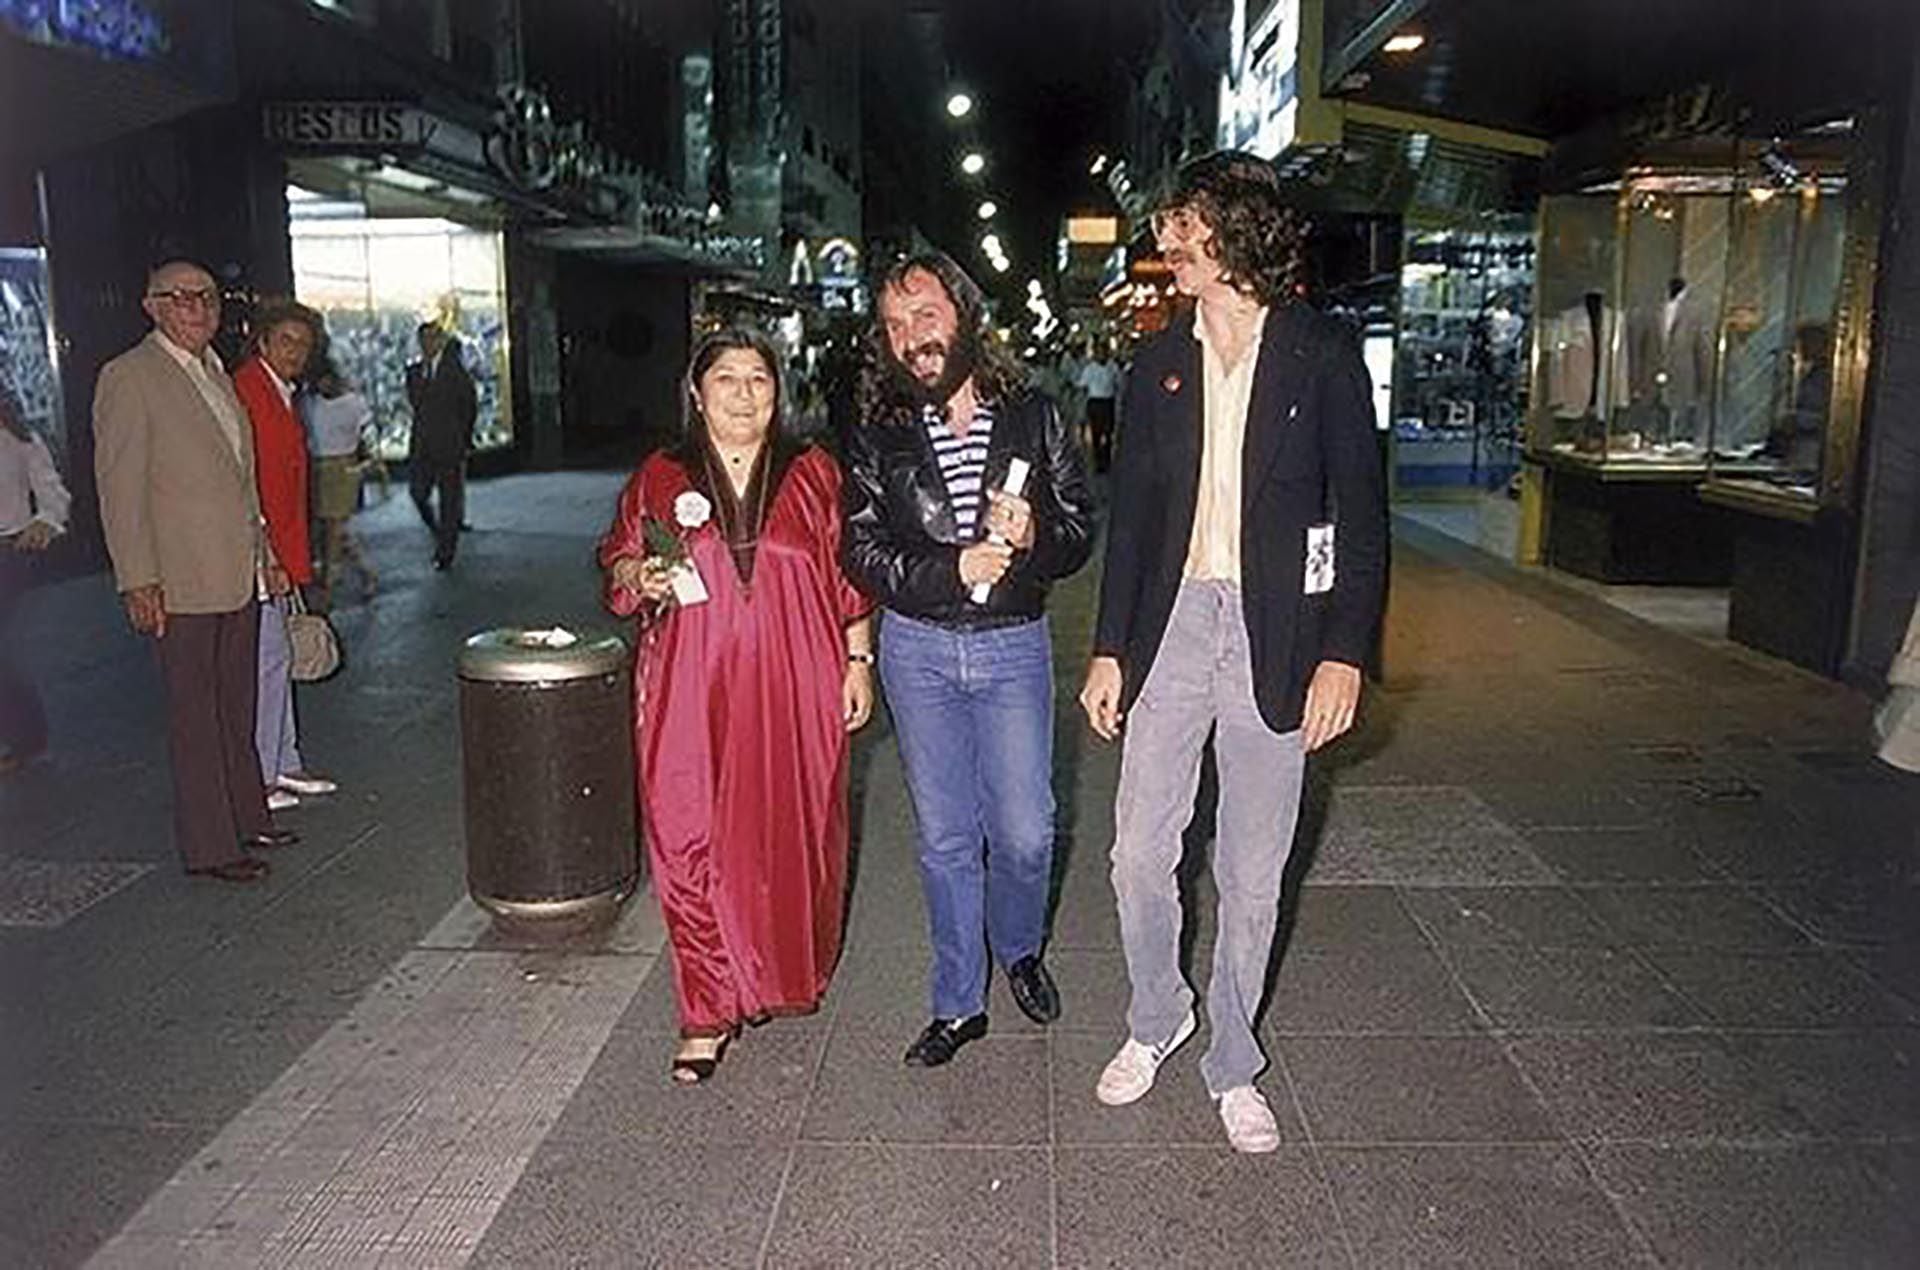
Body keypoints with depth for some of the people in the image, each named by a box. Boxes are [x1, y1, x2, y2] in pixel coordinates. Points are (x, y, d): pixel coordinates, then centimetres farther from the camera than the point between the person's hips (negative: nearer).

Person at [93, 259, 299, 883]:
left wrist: (265, 553, 18)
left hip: (238, 576, 8)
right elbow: (120, 488, -13)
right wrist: (137, 581, -17)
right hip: (180, 584, -8)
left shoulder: (216, 373, 16)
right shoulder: (128, 377, -9)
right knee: (195, 715, 0)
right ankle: (209, 845, 8)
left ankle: (245, 816, 29)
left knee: (237, 707, 17)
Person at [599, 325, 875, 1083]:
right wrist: (642, 580, -7)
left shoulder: (813, 475, 7)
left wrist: (859, 661, 3)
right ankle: (709, 1013, 10)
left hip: (793, 694, 0)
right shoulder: (659, 481, 8)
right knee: (690, 844, -2)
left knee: (793, 837, 7)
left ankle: (784, 977, 31)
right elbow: (617, 564, 15)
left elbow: (849, 578, 8)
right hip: (691, 696, 0)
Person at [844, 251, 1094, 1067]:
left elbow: (1080, 531, 2)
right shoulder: (876, 435, 1)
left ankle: (1019, 949, 35)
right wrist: (952, 570, -19)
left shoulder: (1033, 417, 2)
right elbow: (863, 553, -4)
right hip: (918, 648, 0)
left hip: (1014, 645, 0)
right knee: (945, 837, 8)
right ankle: (959, 1004, 25)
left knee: (1025, 832, 2)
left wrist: (1033, 536, -20)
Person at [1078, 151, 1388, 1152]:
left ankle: (1233, 1067, 27)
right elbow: (1130, 513, 10)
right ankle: (1156, 1018, 32)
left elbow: (1362, 515, -3)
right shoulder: (1159, 365, 9)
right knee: (1139, 853, 5)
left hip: (1274, 634, -3)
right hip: (1173, 622, 3)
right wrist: (1109, 649, 5)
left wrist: (1343, 653, -11)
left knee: (1252, 877, 7)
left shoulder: (1322, 357, -2)